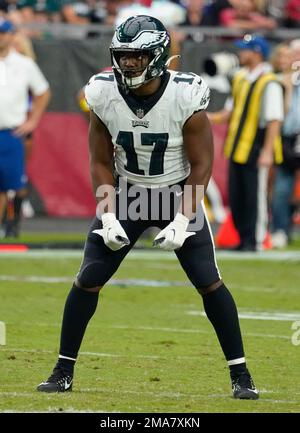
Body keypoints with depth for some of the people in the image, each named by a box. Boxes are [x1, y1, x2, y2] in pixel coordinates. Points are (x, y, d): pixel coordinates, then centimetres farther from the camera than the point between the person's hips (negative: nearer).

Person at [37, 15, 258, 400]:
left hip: (177, 194, -2)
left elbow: (201, 165, -13)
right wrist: (108, 217, -13)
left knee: (208, 281, -10)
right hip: (125, 194, 2)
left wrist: (183, 220, -19)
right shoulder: (105, 96, -15)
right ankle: (63, 371, 8)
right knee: (87, 280, -5)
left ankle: (240, 375, 1)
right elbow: (101, 163, -3)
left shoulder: (186, 98, -22)